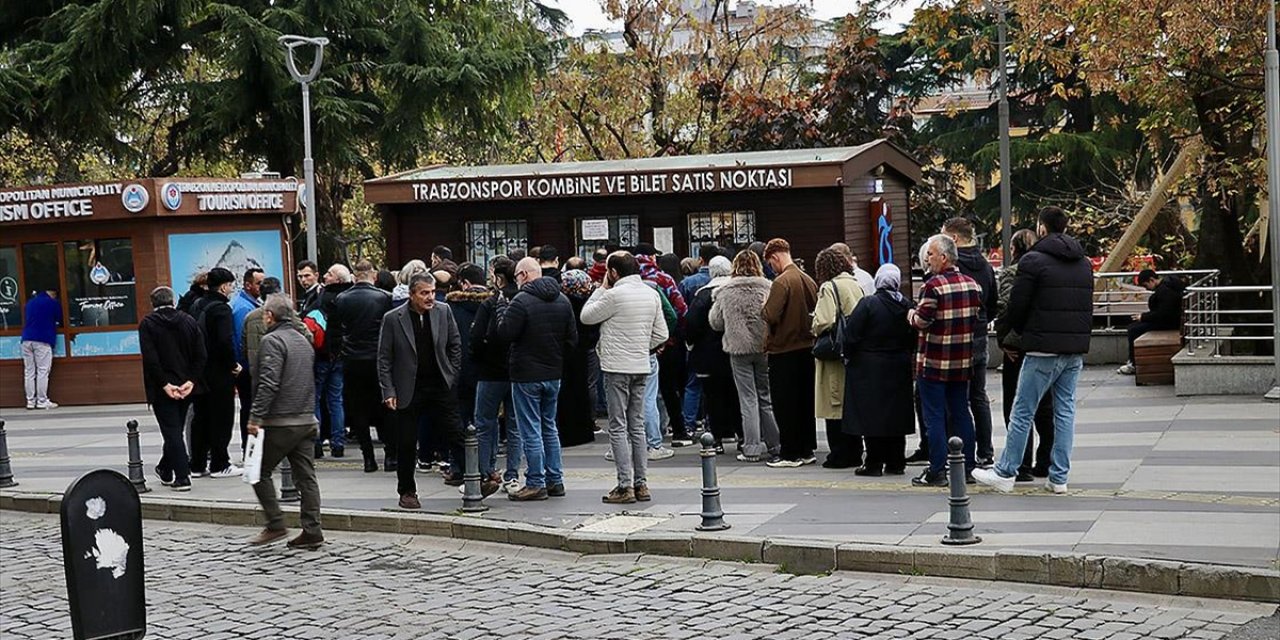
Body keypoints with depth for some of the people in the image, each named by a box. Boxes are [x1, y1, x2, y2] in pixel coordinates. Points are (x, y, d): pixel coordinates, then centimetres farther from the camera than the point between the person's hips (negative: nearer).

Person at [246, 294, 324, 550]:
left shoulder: (272, 340, -11)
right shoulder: (303, 340, 16)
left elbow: (268, 384, -20)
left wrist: (256, 416, -18)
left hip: (280, 421, -8)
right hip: (306, 420, 8)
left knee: (260, 472, 5)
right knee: (305, 476, 6)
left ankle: (275, 524, 1)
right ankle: (312, 531, 4)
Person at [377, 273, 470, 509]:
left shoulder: (444, 312, 1)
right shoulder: (392, 319, -6)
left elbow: (455, 345, 10)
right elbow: (384, 359, -3)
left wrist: (453, 375, 3)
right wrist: (388, 392, -7)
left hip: (441, 386, 2)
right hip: (409, 390, -1)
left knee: (458, 435, -3)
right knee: (406, 444, 6)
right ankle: (407, 492, 19)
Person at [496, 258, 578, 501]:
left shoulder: (521, 301, -17)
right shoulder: (563, 300, 5)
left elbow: (505, 333, -17)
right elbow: (573, 337, 7)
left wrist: (502, 311, -1)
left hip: (527, 375, -7)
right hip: (553, 374, 7)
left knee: (531, 431, -1)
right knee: (549, 427, 17)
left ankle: (536, 484, 1)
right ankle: (555, 480, 19)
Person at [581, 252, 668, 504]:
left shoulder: (614, 295, -15)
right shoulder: (652, 294, 7)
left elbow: (586, 316, -2)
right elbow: (661, 334, 10)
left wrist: (602, 288, 4)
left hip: (617, 368, -7)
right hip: (642, 367, 7)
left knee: (618, 427, -2)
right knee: (637, 425, 13)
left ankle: (625, 486, -5)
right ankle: (642, 484, 13)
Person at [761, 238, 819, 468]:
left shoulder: (782, 282, -17)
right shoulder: (808, 280, 4)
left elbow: (771, 316, -21)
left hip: (784, 351, -7)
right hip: (807, 347, 7)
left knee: (785, 405, 1)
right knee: (805, 401, 14)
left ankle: (791, 454, 3)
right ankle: (807, 450, 19)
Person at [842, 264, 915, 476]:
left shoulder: (868, 304, -14)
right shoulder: (907, 306, -1)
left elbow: (851, 335, -13)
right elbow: (913, 339, 6)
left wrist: (848, 356, 2)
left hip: (870, 368, -5)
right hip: (899, 369, 5)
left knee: (872, 414, 1)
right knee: (896, 413, 11)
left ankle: (874, 463, 1)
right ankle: (896, 462, 15)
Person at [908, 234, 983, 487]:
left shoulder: (933, 286, -16)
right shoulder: (972, 285, 5)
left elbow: (921, 321, -18)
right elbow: (977, 318, 11)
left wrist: (911, 314, 2)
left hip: (934, 362, -6)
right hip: (962, 361, 6)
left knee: (934, 417, -1)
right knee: (961, 413, 13)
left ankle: (937, 472, 0)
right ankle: (967, 468, 16)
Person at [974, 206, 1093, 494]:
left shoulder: (1033, 261, -9)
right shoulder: (1084, 263, 13)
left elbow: (1016, 306, -7)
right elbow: (1088, 305, 17)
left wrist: (1021, 333, 10)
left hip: (1043, 350, -6)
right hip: (1076, 350, 6)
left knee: (1022, 411, 0)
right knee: (1065, 410, 9)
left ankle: (1005, 473, 4)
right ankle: (1059, 478, 9)